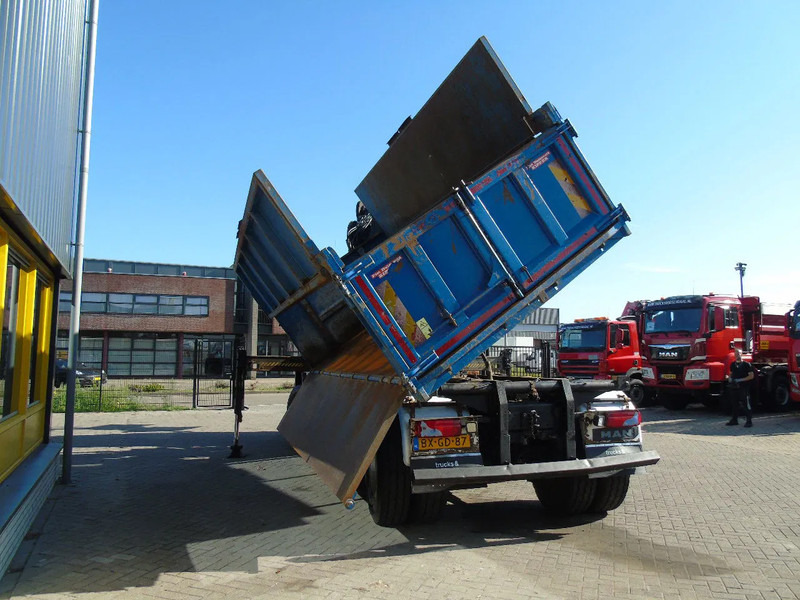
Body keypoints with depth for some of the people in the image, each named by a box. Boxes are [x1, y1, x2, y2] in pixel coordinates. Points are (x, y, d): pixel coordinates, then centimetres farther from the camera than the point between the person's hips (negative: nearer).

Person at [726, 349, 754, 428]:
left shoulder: (746, 364, -5)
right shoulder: (732, 364, 13)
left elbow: (751, 376, -8)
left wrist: (740, 380, -15)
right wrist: (729, 378, 3)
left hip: (744, 388, -6)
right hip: (734, 387, 6)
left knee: (747, 405, -4)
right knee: (734, 404, 11)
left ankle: (749, 421, -1)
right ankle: (734, 420, 20)